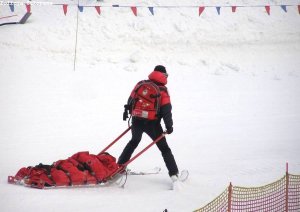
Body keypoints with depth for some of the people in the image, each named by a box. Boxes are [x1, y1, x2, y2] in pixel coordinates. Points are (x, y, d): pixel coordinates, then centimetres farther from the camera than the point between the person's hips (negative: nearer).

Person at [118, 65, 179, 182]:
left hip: (137, 121, 4)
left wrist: (127, 111, 28)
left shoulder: (140, 84, 5)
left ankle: (120, 166, 32)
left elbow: (131, 100, 13)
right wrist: (169, 126, -7)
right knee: (164, 148, 5)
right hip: (152, 123, -4)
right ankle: (173, 174, -3)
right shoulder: (162, 90, -6)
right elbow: (166, 110, -12)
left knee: (134, 141, 30)